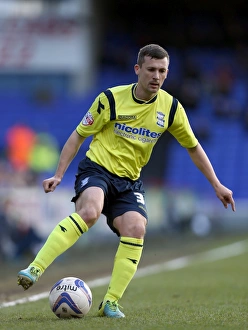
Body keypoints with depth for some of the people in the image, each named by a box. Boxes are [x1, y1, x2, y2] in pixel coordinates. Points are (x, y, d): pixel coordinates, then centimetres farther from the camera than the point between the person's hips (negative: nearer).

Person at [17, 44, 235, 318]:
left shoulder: (171, 107, 1)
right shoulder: (111, 99, -8)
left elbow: (193, 147, 14)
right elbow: (78, 135, 0)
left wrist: (217, 185, 13)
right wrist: (58, 175, -6)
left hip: (129, 181, 4)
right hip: (97, 169, -4)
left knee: (136, 229, -23)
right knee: (89, 211, -35)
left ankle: (110, 303, -12)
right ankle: (35, 270, -37)